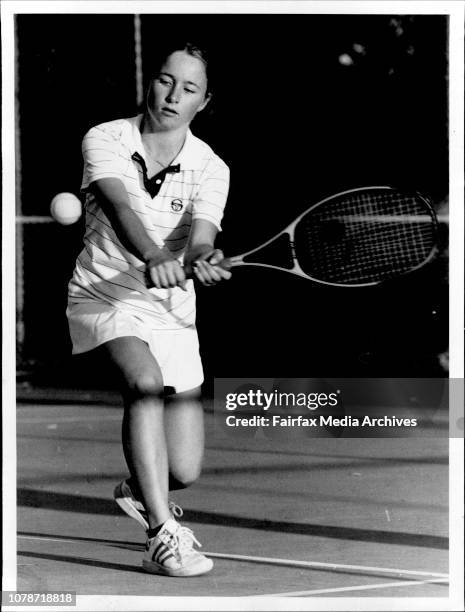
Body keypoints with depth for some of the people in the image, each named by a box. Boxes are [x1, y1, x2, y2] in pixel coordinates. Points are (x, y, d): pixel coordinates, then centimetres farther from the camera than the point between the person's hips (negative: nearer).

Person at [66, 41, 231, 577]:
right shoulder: (104, 140, -7)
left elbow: (200, 239, -20)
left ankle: (138, 490, 38)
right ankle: (163, 538, -34)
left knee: (183, 471, -1)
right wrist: (153, 258, -47)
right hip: (102, 297, -2)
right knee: (146, 381, -35)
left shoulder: (210, 168, -3)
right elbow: (119, 206, -27)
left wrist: (202, 263, -45)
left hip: (171, 313, 3)